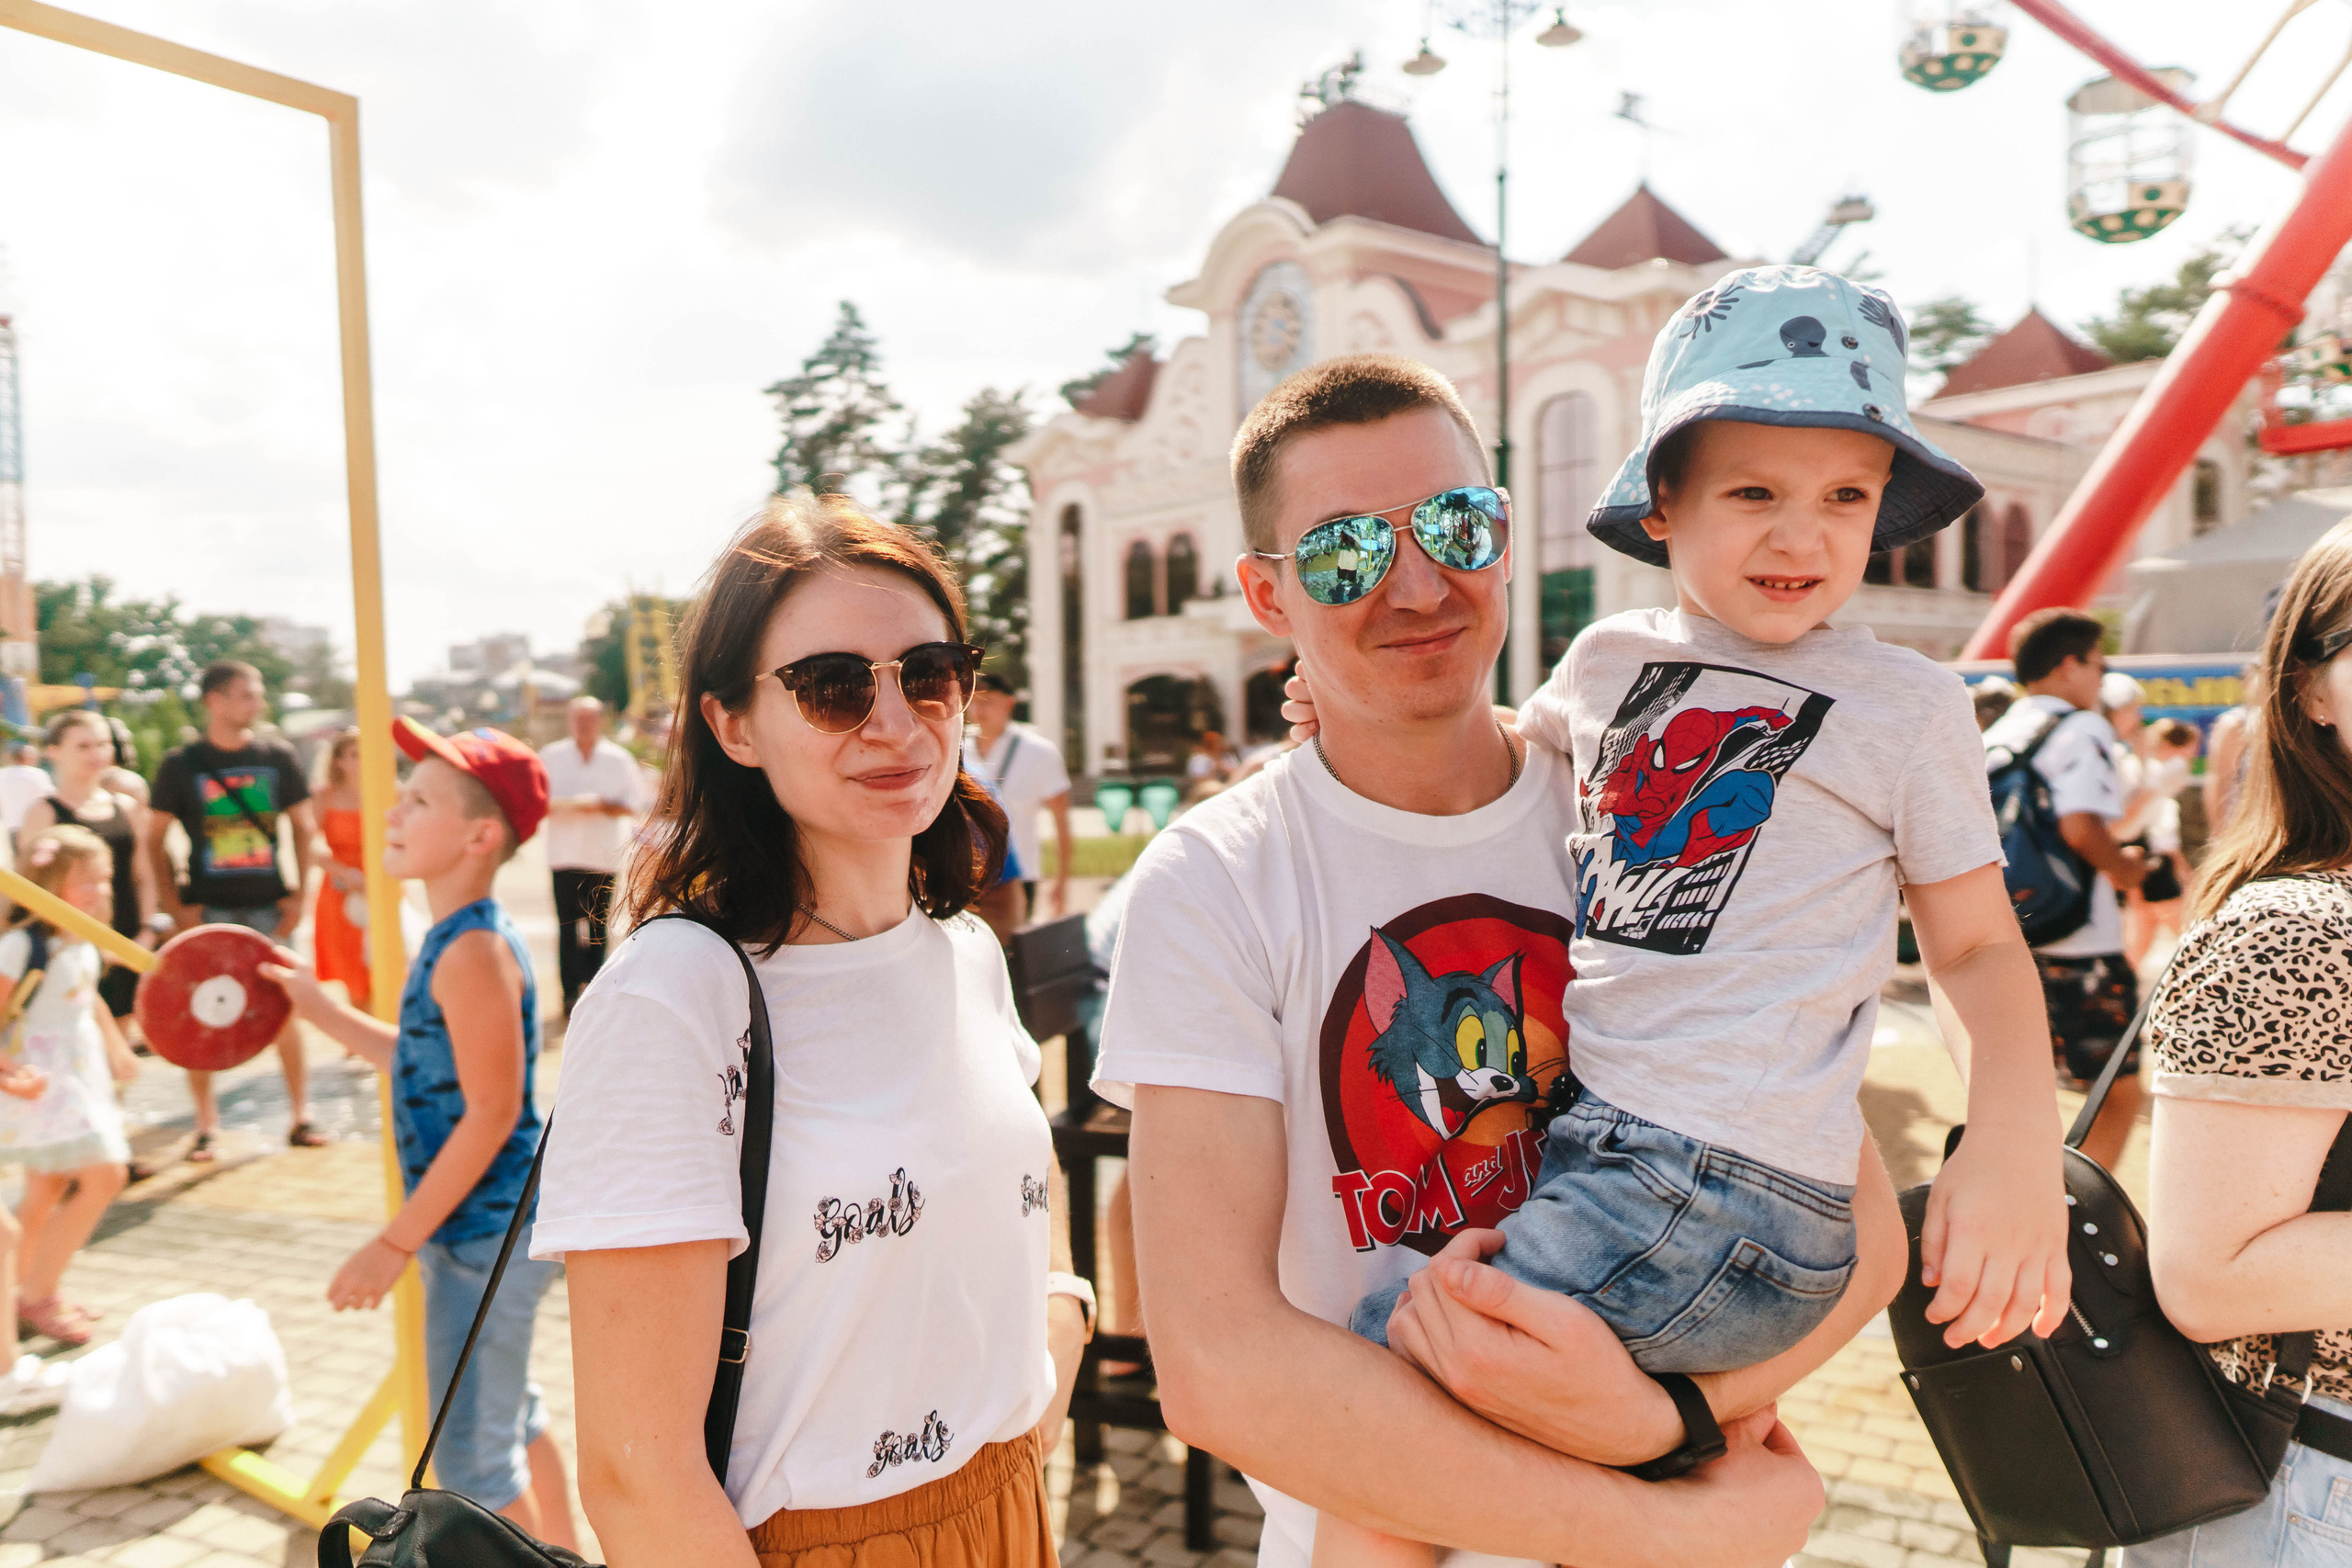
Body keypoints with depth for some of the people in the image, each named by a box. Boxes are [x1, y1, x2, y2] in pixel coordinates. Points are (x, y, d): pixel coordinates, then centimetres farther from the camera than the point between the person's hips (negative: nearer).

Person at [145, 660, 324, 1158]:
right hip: (208, 907, -1)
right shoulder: (181, 764, -1)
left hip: (268, 905, 1)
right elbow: (156, 838, 2)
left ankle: (301, 1116, 11)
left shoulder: (278, 757, 4)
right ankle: (207, 1124, 12)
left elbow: (304, 826, 10)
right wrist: (176, 907, -6)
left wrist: (298, 894, 1)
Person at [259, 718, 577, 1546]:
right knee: (511, 1416, 24)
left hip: (484, 1236, -10)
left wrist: (397, 1242, -20)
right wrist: (320, 1009, 16)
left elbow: (493, 1111, -24)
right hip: (493, 1228, 10)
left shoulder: (474, 950, -23)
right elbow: (425, 1063, 15)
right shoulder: (455, 938, 7)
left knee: (473, 1457, 3)